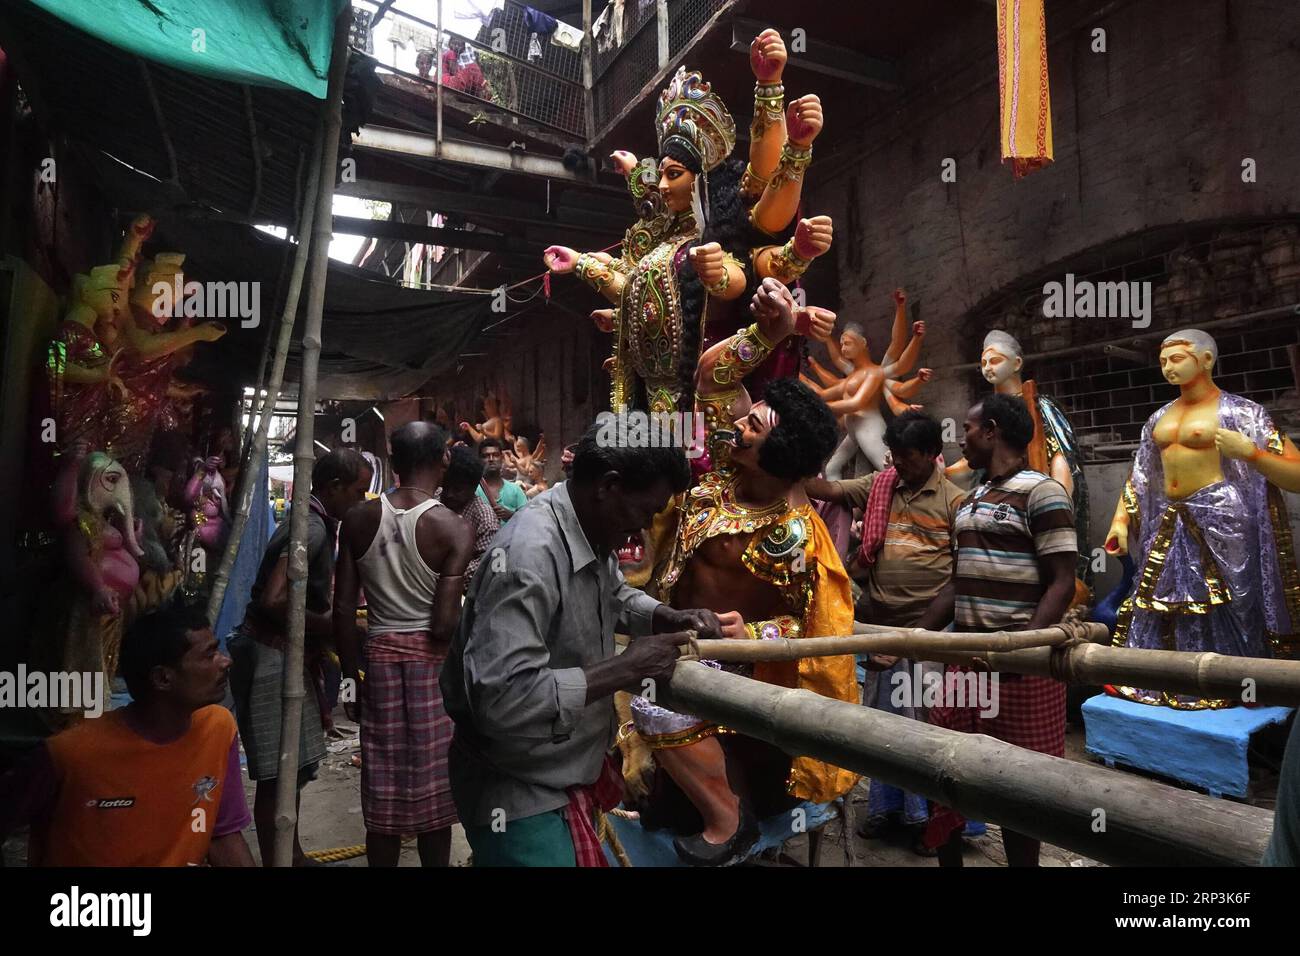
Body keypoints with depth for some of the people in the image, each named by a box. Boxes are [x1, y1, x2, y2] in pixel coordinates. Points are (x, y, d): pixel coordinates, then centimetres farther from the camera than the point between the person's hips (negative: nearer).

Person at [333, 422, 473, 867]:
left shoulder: (358, 519, -2)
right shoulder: (454, 528, -14)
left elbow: (343, 610, 0)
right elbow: (444, 625, -17)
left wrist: (354, 673, 11)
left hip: (380, 655, 3)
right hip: (431, 659, -3)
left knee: (383, 787, 15)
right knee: (433, 786, 11)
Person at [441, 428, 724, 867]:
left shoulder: (593, 533, -1)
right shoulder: (529, 554, -31)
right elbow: (502, 701, -36)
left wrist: (674, 618, -1)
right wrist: (625, 669, -28)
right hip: (522, 797, -9)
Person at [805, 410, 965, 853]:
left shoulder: (955, 500, -3)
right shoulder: (879, 486, 7)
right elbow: (826, 490, 0)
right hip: (883, 625, 4)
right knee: (883, 718, 14)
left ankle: (924, 815, 21)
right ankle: (884, 804, 30)